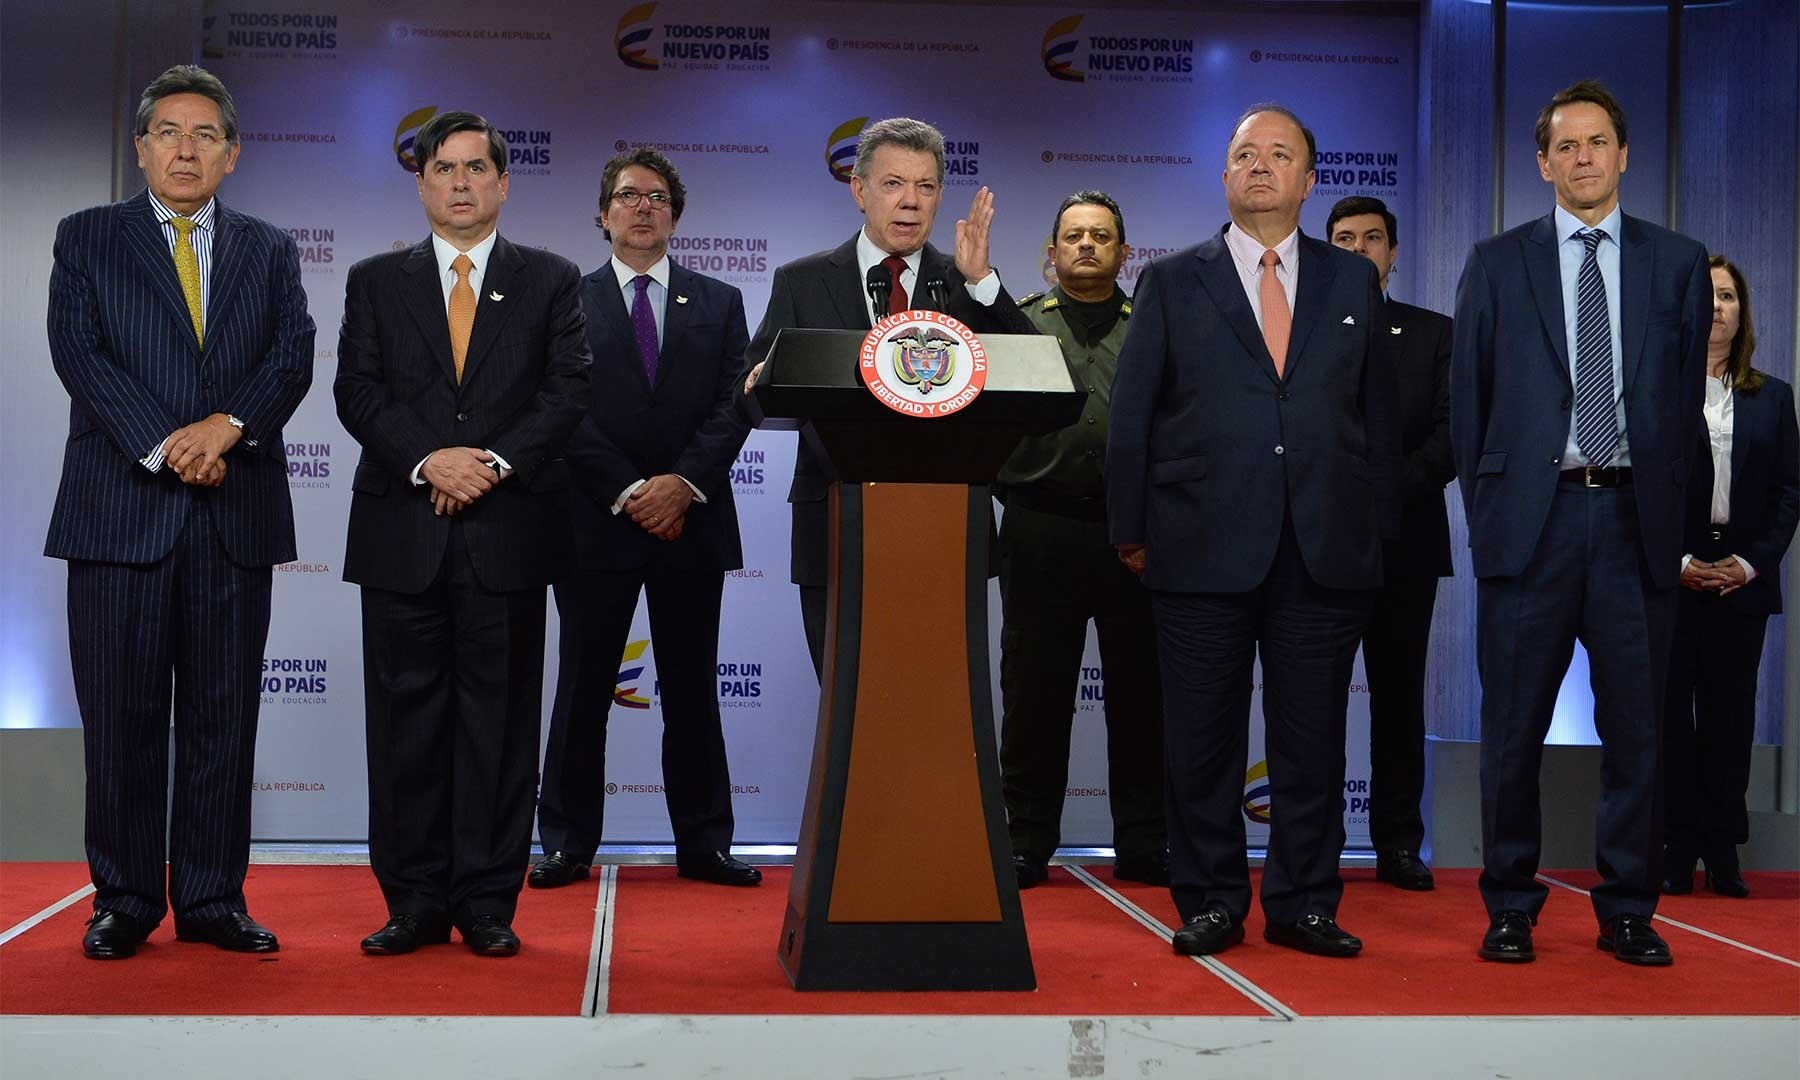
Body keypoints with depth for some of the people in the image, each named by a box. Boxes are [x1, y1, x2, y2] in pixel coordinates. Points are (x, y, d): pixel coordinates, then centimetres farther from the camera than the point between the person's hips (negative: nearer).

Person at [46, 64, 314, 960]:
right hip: (120, 508, -2)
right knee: (122, 717, 2)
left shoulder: (269, 250, 14)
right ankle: (124, 902, 12)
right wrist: (165, 446, -14)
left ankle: (212, 901, 12)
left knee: (224, 717, 4)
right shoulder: (86, 239, 9)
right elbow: (79, 354, -3)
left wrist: (226, 427, -15)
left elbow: (294, 356, 2)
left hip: (236, 514, 2)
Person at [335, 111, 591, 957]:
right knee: (406, 719, 3)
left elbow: (569, 391, 1)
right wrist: (428, 460, -11)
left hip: (508, 531, -1)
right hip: (402, 532, 1)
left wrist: (497, 462, -12)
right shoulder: (375, 281, 14)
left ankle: (488, 903, 8)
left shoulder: (551, 281, 11)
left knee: (501, 718, 1)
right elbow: (357, 391, 4)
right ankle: (415, 902, 11)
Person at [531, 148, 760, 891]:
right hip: (598, 522, -1)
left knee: (692, 689, 6)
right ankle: (567, 842, 12)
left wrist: (684, 482, -13)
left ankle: (703, 843, 12)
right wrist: (629, 492, -13)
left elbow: (734, 405, 1)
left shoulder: (719, 303, 12)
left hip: (692, 522, 2)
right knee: (583, 689, 4)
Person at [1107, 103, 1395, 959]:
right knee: (1202, 742, 4)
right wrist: (1131, 530, 2)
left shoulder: (1352, 282, 13)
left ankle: (1304, 904, 17)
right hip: (1203, 551, -1)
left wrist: (1372, 522, 9)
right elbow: (1131, 414, 5)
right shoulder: (1172, 282, 7)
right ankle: (1209, 903, 15)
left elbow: (1377, 408, 14)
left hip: (1325, 556, 2)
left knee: (1313, 738, 6)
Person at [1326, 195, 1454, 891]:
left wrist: (1387, 491, -11)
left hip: (1404, 539, 1)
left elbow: (1453, 433, 2)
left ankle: (1399, 843, 10)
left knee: (1399, 694, 4)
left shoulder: (1433, 333, 12)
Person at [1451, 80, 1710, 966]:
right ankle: (1510, 909, 14)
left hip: (1635, 518, 1)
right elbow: (1467, 400, 8)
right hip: (1530, 516, -1)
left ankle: (1628, 911, 16)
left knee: (1637, 727, 4)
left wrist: (1666, 500, 5)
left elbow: (1686, 396, 11)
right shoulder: (1496, 264, 7)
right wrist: (1487, 507, 3)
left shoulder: (1678, 263, 10)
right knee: (1513, 728, 3)